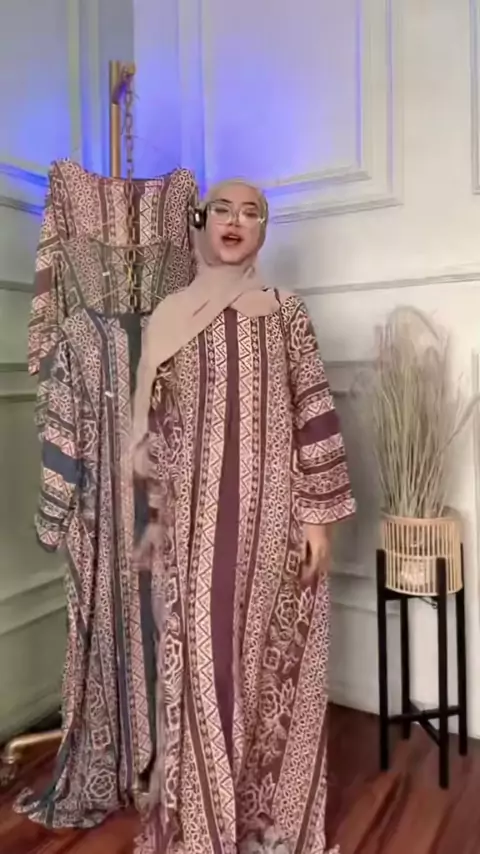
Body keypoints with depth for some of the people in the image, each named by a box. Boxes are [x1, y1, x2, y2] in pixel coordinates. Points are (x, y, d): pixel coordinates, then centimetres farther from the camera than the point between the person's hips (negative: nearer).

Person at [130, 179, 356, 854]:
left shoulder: (285, 311, 5)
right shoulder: (170, 315, 8)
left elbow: (314, 415, -1)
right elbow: (154, 428, 9)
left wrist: (318, 514, -6)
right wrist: (158, 522, 7)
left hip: (273, 509, 0)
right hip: (197, 513, 1)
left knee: (270, 658, 9)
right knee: (201, 660, 5)